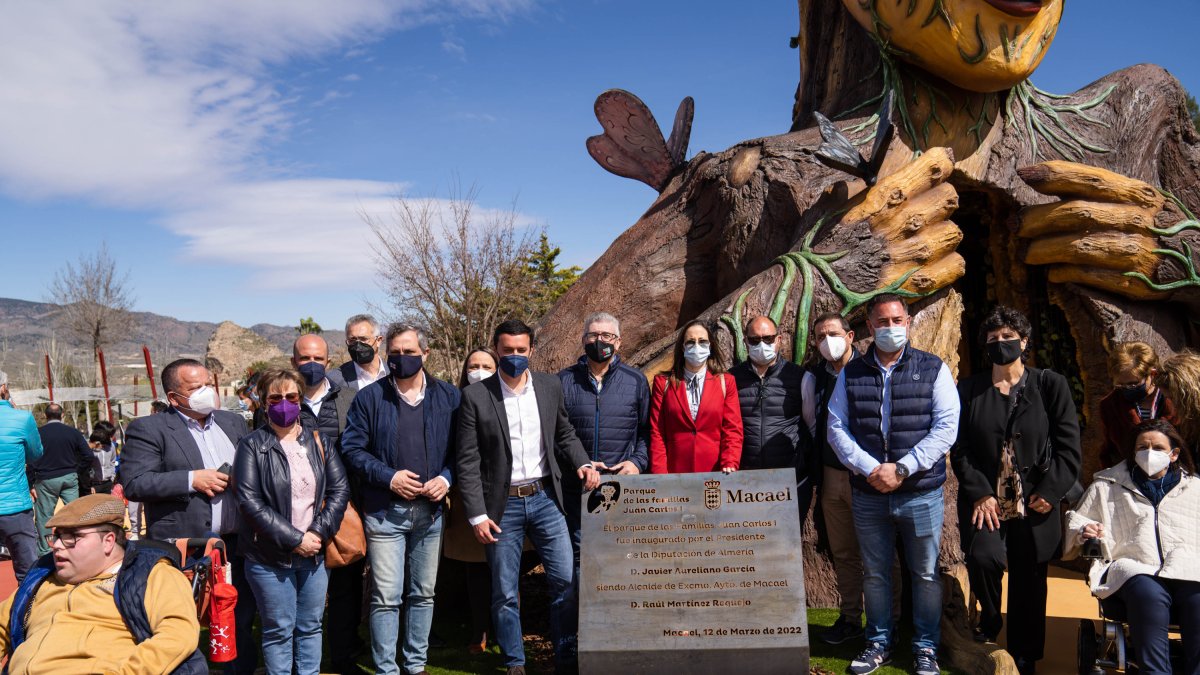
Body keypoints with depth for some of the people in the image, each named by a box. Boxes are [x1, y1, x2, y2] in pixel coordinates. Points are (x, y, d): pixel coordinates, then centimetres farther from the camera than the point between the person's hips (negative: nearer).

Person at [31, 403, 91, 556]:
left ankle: (44, 552, 13)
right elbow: (88, 455, 0)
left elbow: (31, 459, -7)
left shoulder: (38, 433, -6)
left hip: (46, 480, -2)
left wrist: (32, 483, 0)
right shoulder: (73, 432, 0)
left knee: (44, 516, 7)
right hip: (69, 478, 2)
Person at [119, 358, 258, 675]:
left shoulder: (233, 421, 12)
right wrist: (191, 480, -19)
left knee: (241, 625, 15)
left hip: (236, 546, 5)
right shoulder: (148, 429, -5)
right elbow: (134, 484, -14)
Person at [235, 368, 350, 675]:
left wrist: (319, 532, -10)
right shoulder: (252, 445, -5)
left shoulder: (317, 441, 8)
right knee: (279, 630, 6)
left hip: (314, 552, 4)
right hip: (270, 557, -4)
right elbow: (249, 501, -13)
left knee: (310, 626, 13)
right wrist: (294, 539, -15)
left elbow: (340, 489, 4)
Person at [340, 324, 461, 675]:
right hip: (384, 512, -2)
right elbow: (352, 448, -2)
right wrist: (388, 476, -13)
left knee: (423, 594, 13)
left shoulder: (448, 396, 4)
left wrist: (446, 477, -10)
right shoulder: (370, 396, -1)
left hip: (430, 511, 2)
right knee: (386, 597, 0)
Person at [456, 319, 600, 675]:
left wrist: (582, 463, -6)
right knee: (504, 592, 8)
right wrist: (477, 516, -9)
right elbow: (468, 462, -6)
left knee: (566, 581, 5)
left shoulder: (550, 386, 2)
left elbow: (565, 434, 13)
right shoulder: (475, 396, -6)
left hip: (545, 498, 2)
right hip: (502, 504, -2)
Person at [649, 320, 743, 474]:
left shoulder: (726, 382, 6)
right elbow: (657, 432, 1)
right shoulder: (663, 382, 5)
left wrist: (730, 467, -14)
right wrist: (660, 475, -8)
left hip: (715, 473, 0)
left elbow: (732, 431, 1)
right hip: (674, 473, 0)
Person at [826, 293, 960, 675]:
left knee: (925, 573, 8)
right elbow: (836, 428, 1)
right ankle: (879, 643, 28)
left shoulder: (933, 370, 0)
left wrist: (902, 469, -15)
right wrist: (870, 469, -13)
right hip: (868, 494, 2)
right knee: (874, 572, 13)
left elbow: (946, 427, -8)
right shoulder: (851, 374, 5)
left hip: (921, 493, -2)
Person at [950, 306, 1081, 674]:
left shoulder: (1051, 385, 3)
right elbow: (959, 449, 1)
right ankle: (989, 622, 7)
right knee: (984, 557, -23)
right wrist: (979, 493, -9)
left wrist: (1050, 493, -9)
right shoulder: (969, 389, 5)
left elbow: (1069, 447, 1)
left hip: (1035, 503, 0)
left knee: (1028, 584, 7)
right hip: (986, 499, 0)